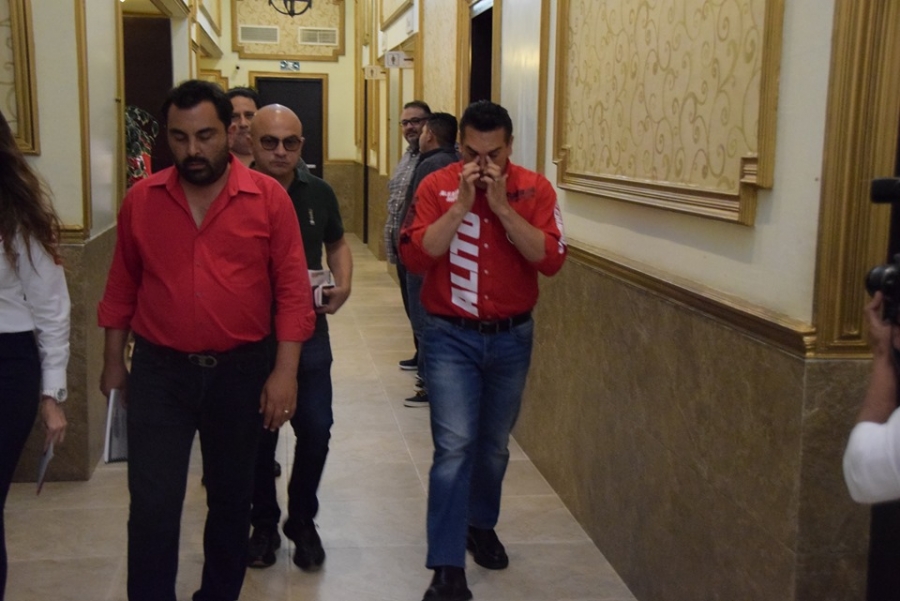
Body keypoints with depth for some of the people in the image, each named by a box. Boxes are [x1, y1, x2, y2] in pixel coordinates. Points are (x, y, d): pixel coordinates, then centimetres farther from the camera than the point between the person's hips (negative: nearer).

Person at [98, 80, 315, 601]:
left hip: (241, 371, 0)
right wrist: (113, 362, 11)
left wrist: (286, 371, -11)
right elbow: (122, 287, 9)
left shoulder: (268, 198, -6)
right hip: (158, 372, 1)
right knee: (152, 506, -1)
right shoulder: (141, 199, 0)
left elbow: (293, 289, -7)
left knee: (232, 498, 15)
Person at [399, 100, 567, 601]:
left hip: (512, 338, 2)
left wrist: (502, 206, -20)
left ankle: (481, 525, 41)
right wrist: (461, 204, -20)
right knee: (455, 445, -9)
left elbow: (551, 260, -15)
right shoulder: (436, 187, -5)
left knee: (494, 444, 17)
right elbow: (415, 257, -15)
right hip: (451, 337, -2)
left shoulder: (535, 189, -4)